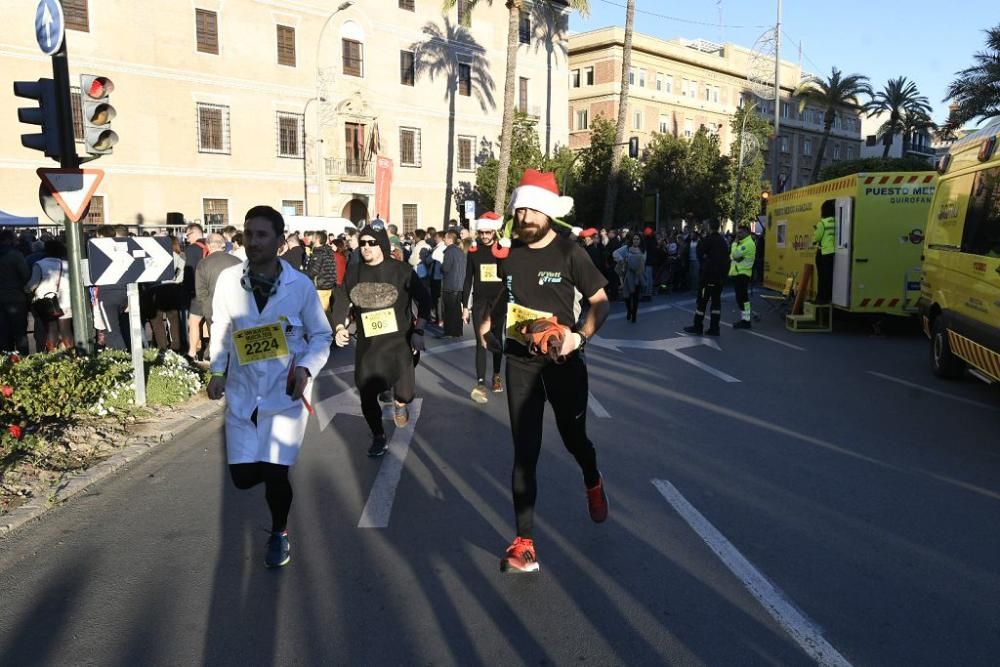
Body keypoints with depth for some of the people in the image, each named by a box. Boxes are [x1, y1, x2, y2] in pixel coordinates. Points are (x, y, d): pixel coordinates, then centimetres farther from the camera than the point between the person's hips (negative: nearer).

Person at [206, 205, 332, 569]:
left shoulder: (301, 285, -10)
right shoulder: (228, 279, -5)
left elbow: (321, 336, 0)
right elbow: (221, 330, 9)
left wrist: (307, 369, -17)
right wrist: (217, 370, -3)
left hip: (286, 394, -2)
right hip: (242, 393, 2)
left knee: (275, 474, -5)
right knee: (243, 475, 1)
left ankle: (279, 533, 26)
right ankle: (275, 466, 39)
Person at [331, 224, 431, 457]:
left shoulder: (401, 270, -5)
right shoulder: (353, 272, 3)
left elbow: (424, 299, -1)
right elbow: (342, 302, 12)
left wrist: (419, 331, -9)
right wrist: (340, 328, -4)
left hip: (400, 341, -3)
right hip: (367, 345, 3)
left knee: (405, 394, -11)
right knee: (367, 394, 3)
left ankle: (399, 402, 29)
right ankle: (378, 438, 28)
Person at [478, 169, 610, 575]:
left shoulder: (569, 253, -10)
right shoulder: (510, 253, 2)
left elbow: (601, 303, -7)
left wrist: (580, 336, -22)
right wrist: (489, 320, 18)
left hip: (563, 361, -2)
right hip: (520, 362, 2)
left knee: (573, 437, 16)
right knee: (524, 452, -1)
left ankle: (593, 485, 52)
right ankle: (524, 544, 3)